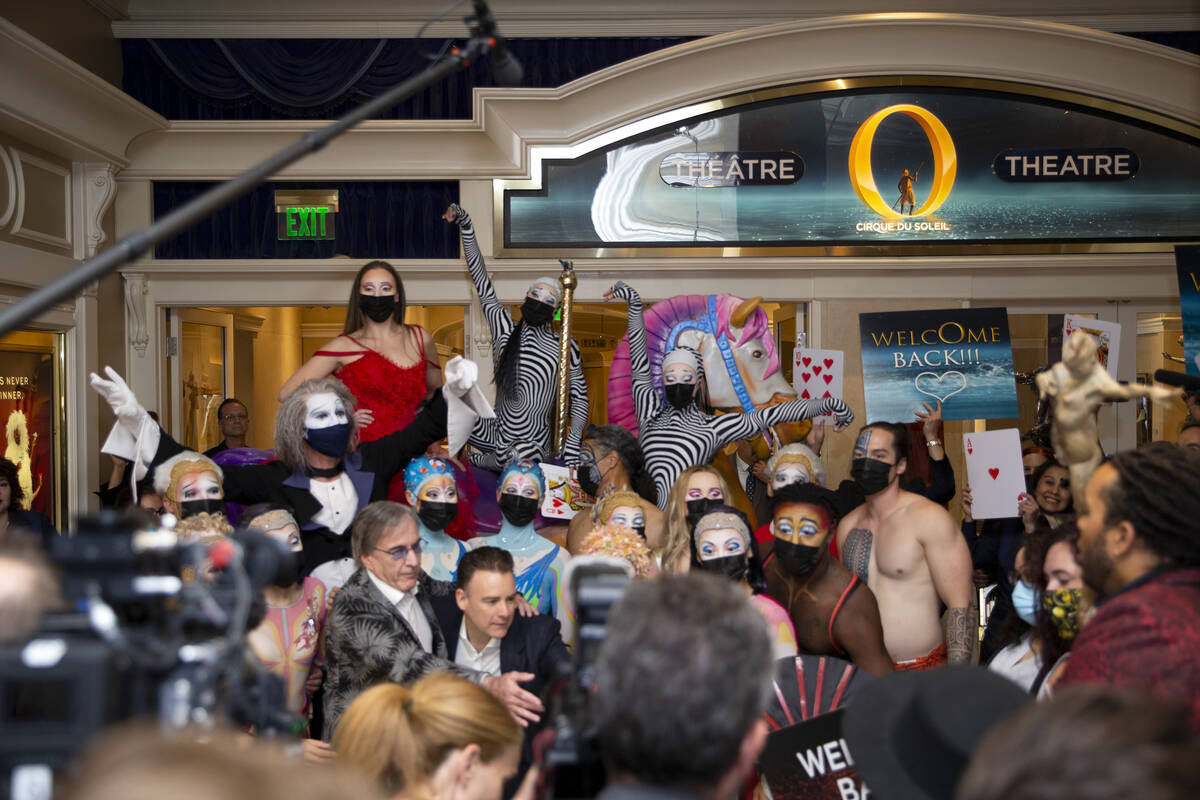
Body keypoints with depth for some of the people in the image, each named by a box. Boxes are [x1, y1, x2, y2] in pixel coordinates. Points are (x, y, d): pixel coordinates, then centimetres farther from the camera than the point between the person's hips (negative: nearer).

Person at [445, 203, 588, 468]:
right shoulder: (504, 328, 4)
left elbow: (579, 396, 3)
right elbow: (481, 281, 1)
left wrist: (573, 444, -10)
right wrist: (466, 226, -5)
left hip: (533, 445, -3)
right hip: (495, 434, 3)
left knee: (518, 456, -38)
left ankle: (479, 461, -3)